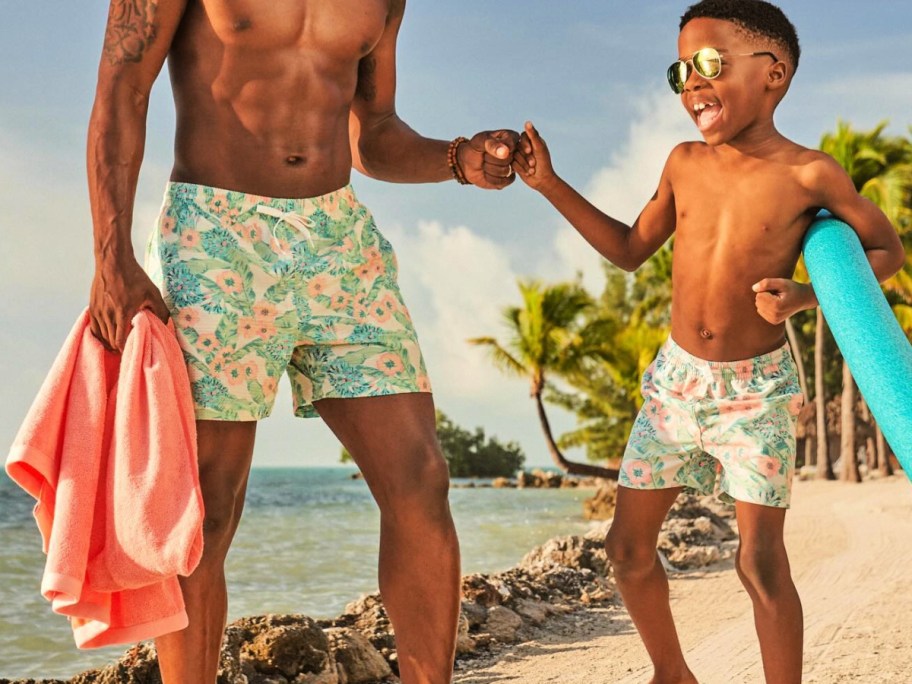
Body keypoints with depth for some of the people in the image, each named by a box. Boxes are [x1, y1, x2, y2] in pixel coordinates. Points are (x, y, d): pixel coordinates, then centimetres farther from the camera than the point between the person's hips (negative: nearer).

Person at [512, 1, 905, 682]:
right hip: (676, 381, 5)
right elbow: (630, 249, 13)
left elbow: (888, 250, -2)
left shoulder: (808, 174, -13)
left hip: (757, 392, -5)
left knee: (761, 561, -8)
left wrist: (805, 295, -18)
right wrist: (550, 183, 6)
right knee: (628, 545, 9)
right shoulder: (686, 163, 0)